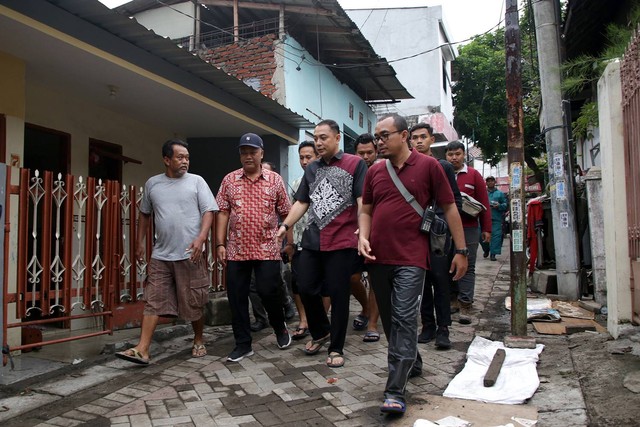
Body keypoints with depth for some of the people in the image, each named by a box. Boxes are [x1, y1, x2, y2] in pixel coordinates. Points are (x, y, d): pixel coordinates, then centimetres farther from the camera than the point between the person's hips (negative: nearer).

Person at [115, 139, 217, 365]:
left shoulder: (196, 181, 1)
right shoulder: (152, 183, 10)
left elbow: (208, 211, -6)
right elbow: (144, 214, 20)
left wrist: (201, 238, -19)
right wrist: (140, 243, 17)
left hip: (190, 254, -2)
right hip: (160, 255, 3)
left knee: (194, 303, 6)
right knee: (153, 302, 0)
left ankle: (198, 341, 26)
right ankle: (142, 350, 3)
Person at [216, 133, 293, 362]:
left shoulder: (275, 180, 3)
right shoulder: (229, 180, 6)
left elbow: (285, 213, 5)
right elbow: (223, 213, 4)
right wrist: (220, 244, -1)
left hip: (267, 250, -2)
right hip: (236, 250, 2)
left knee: (269, 292, -1)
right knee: (236, 298, 5)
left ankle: (280, 327, 29)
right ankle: (243, 344, 19)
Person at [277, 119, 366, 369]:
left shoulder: (355, 164, -2)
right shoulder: (311, 169, 15)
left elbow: (362, 201, -9)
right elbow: (301, 202, 18)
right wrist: (285, 225, 6)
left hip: (341, 242, -5)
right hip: (312, 242, 6)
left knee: (338, 295, 3)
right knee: (306, 288, 9)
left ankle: (336, 348, 18)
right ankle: (320, 332, 34)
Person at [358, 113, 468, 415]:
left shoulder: (428, 166, -1)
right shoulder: (374, 171, 10)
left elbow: (449, 208, 2)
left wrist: (461, 250, 0)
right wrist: (363, 236, -4)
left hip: (411, 258, -5)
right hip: (378, 257, 5)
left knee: (404, 319, -11)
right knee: (390, 319, 14)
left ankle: (395, 392, -7)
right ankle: (412, 364, 36)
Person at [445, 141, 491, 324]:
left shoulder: (474, 175, 6)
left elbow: (484, 203, 4)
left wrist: (486, 228, -1)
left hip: (468, 228, -1)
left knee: (467, 267, -1)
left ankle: (465, 306, 2)